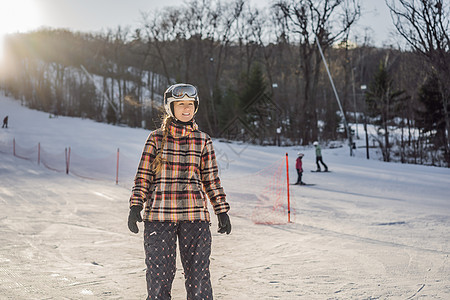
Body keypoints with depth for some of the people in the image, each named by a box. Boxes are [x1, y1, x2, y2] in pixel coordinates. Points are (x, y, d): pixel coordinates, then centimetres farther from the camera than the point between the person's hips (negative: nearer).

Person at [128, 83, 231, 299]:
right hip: (159, 215, -1)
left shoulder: (202, 140, 8)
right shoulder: (156, 138, 5)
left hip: (194, 215, 1)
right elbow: (143, 175, 5)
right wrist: (135, 206, -3)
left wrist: (222, 211, 8)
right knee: (159, 273, 2)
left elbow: (211, 179, 11)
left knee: (198, 272, 0)